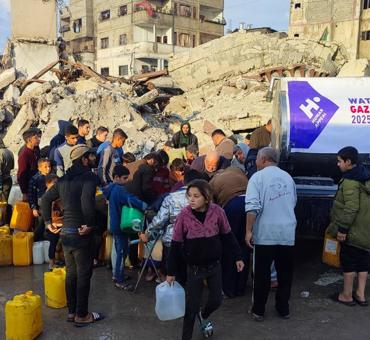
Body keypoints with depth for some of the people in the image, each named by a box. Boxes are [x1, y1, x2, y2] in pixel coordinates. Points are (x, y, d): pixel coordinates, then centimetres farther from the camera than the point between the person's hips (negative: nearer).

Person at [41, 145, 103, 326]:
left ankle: (71, 311, 28)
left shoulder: (64, 179, 11)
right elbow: (87, 199, -32)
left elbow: (46, 198, 16)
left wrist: (48, 222, 17)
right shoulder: (89, 177, -14)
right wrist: (90, 224, -23)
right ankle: (81, 315, 14)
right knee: (83, 275, 4)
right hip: (81, 234, -8)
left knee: (71, 273, 18)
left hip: (65, 232, 8)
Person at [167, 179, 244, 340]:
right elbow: (176, 245, -8)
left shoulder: (217, 212, -14)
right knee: (192, 306, 4)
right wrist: (171, 272, -4)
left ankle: (203, 316, 47)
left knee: (216, 300, 14)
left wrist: (237, 257, 5)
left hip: (214, 265, 2)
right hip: (194, 268, -2)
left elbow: (227, 236, 1)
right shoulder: (184, 215, -17)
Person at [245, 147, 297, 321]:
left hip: (265, 233, -4)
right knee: (285, 273, 14)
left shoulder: (258, 177, -6)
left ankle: (258, 310, 15)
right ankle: (283, 308, 24)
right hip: (288, 233, 4)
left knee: (262, 274, 6)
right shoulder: (288, 177, 11)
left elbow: (252, 207, -16)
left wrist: (249, 230, -11)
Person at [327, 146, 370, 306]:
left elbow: (351, 208, -25)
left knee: (348, 261, 3)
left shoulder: (350, 181, -19)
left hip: (353, 231, -9)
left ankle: (346, 296, 13)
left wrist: (343, 229, -19)